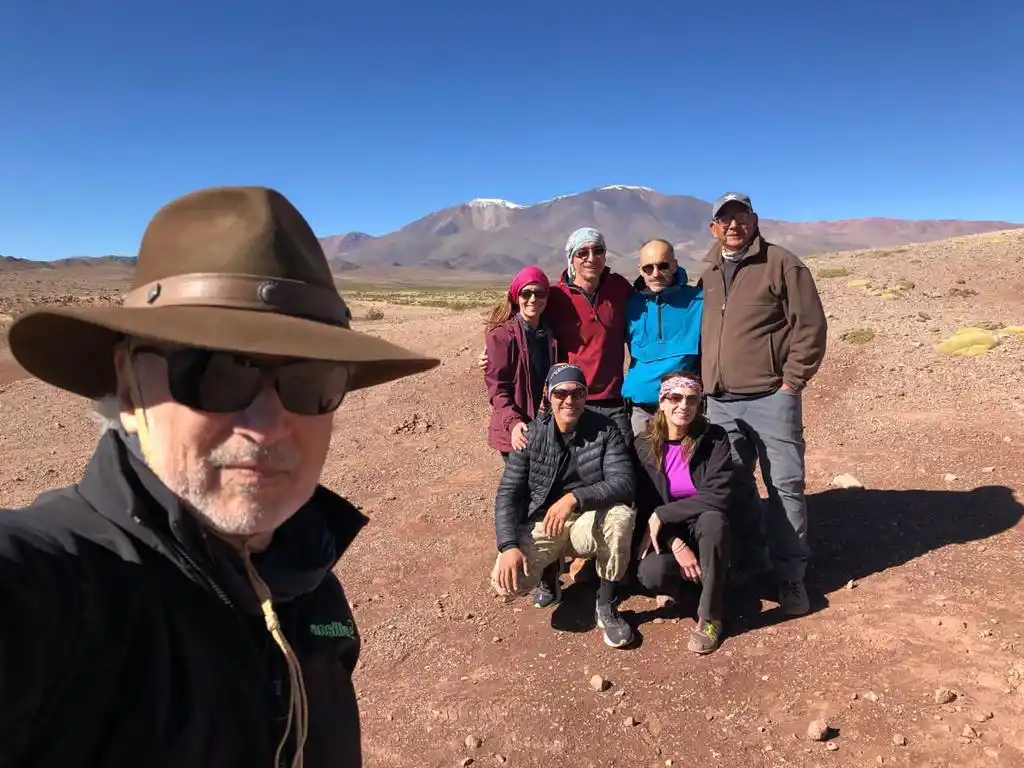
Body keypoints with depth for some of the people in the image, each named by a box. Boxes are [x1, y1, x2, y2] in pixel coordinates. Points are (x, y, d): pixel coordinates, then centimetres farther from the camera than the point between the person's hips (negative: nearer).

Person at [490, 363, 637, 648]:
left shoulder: (604, 429, -10)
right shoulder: (531, 435, -7)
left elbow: (624, 483, -20)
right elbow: (508, 494, -8)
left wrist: (574, 498, -35)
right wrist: (509, 546, -22)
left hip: (589, 522, 0)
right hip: (541, 523, 1)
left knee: (621, 515, -34)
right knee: (506, 580, -23)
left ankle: (607, 606, -10)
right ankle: (550, 572, 15)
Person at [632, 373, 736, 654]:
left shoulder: (714, 439, -12)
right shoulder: (644, 445, -8)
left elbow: (718, 496, -22)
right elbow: (643, 506, -8)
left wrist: (662, 515, -24)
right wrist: (676, 545, -22)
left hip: (704, 528, 0)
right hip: (665, 534, 1)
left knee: (713, 519, -36)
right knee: (651, 574, -31)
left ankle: (710, 617, -19)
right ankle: (678, 583, 9)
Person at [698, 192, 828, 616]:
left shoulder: (781, 264, -2)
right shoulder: (708, 275, 16)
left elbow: (810, 326, -7)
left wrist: (792, 380, -10)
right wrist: (705, 382, 12)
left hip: (771, 399, -5)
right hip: (720, 403, 5)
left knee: (785, 487, 0)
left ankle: (790, 577, 11)